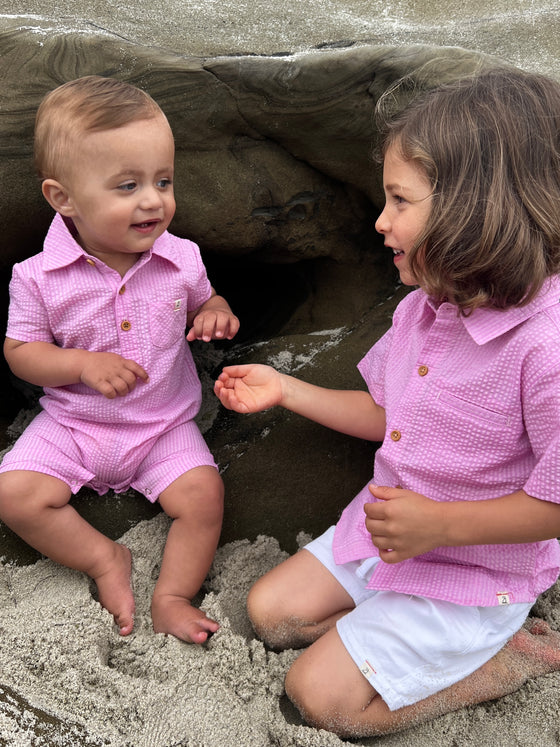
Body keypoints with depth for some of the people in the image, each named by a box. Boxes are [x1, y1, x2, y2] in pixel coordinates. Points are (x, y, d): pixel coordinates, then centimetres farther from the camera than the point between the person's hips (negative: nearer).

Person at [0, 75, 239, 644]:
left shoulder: (180, 259, -9)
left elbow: (203, 301, 11)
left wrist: (217, 314, -13)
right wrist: (84, 365, -23)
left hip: (163, 426, 1)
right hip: (73, 423, 0)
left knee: (203, 492, -20)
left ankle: (171, 595, -1)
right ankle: (103, 557, 1)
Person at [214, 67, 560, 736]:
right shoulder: (425, 306, -4)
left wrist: (440, 523, -29)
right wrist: (285, 390, 6)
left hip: (473, 569, -8)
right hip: (383, 530, 8)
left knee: (323, 696, -6)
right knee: (270, 613, 11)